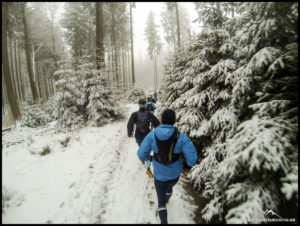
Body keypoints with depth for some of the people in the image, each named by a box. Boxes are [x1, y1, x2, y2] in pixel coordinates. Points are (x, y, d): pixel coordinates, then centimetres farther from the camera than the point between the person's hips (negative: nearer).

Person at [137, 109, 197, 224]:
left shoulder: (152, 135, -20)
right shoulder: (181, 137, -22)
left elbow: (141, 153, -15)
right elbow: (192, 156, -23)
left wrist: (144, 158, 9)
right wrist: (188, 165, 1)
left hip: (159, 174, -2)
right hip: (175, 173, 3)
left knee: (161, 200, 21)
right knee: (169, 187, 38)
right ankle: (166, 200, 70)